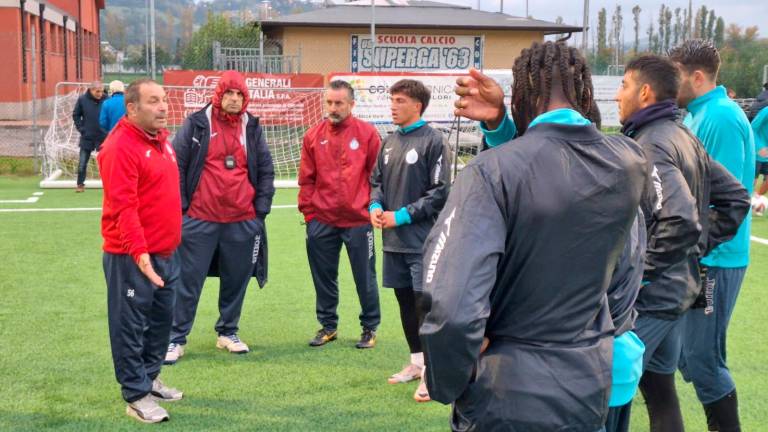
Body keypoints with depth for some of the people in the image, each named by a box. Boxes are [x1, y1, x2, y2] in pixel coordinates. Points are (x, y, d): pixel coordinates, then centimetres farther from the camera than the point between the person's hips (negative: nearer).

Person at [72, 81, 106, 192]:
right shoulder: (82, 99, -3)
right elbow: (76, 115, 6)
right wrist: (81, 128, -2)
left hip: (103, 137, -1)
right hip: (87, 137, 1)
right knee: (82, 162, 7)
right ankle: (80, 184, 19)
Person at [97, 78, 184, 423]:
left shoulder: (161, 139, 11)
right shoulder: (120, 147, -18)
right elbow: (123, 206, -25)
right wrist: (139, 252, -31)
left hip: (166, 252, 9)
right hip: (131, 257, -9)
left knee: (162, 318, 19)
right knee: (130, 325, 2)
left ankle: (150, 378, 34)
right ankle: (136, 396, 11)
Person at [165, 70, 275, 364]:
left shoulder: (252, 128, 8)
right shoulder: (196, 124, -1)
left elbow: (266, 170, 13)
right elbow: (177, 165, 0)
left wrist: (261, 207, 5)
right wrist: (181, 205, -4)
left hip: (243, 221, 3)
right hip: (199, 219, -3)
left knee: (236, 281, 11)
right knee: (188, 281, 1)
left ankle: (227, 333, 27)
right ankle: (176, 339, 10)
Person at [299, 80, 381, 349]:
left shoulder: (367, 134, -4)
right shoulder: (314, 136, 4)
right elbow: (306, 179, 7)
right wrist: (308, 211, 3)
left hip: (358, 221, -3)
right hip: (321, 221, 3)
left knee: (365, 278, 7)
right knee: (323, 277, 12)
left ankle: (370, 328, 22)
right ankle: (328, 325, 28)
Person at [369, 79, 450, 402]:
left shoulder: (433, 141, -9)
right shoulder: (389, 142, 12)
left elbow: (440, 191, -13)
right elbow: (377, 180, 19)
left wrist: (402, 215, -15)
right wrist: (375, 206, -2)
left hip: (422, 240, -7)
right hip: (393, 240, 7)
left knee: (424, 301, -5)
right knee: (405, 300, 14)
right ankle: (417, 362, 28)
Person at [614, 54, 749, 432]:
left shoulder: (649, 146, -19)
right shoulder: (683, 137, 9)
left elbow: (681, 222, -31)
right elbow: (736, 197, 15)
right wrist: (699, 249, 12)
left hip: (647, 296, -9)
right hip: (676, 289, 9)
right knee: (659, 385, 19)